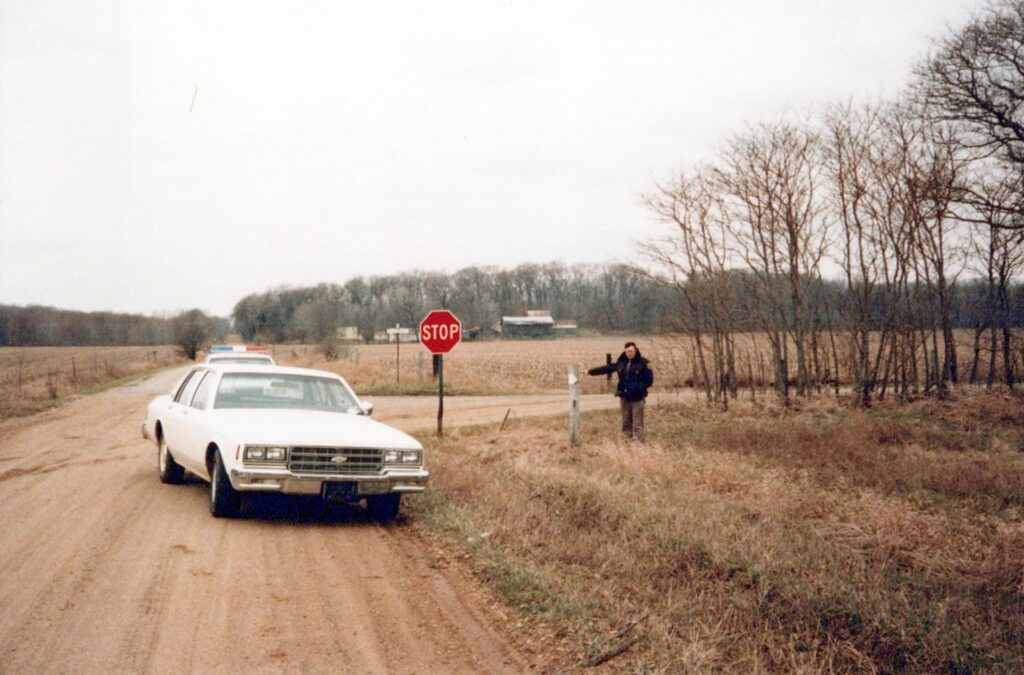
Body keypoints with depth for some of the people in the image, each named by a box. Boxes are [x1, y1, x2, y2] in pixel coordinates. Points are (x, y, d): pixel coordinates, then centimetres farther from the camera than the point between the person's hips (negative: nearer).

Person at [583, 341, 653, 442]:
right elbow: (607, 368, 12)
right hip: (624, 396, 5)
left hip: (637, 397, -5)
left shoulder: (643, 363, -8)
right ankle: (627, 440, 18)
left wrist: (639, 388, -17)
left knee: (637, 422, -4)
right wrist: (590, 371, 11)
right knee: (626, 421, 10)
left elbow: (649, 380, -7)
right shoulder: (621, 363, 8)